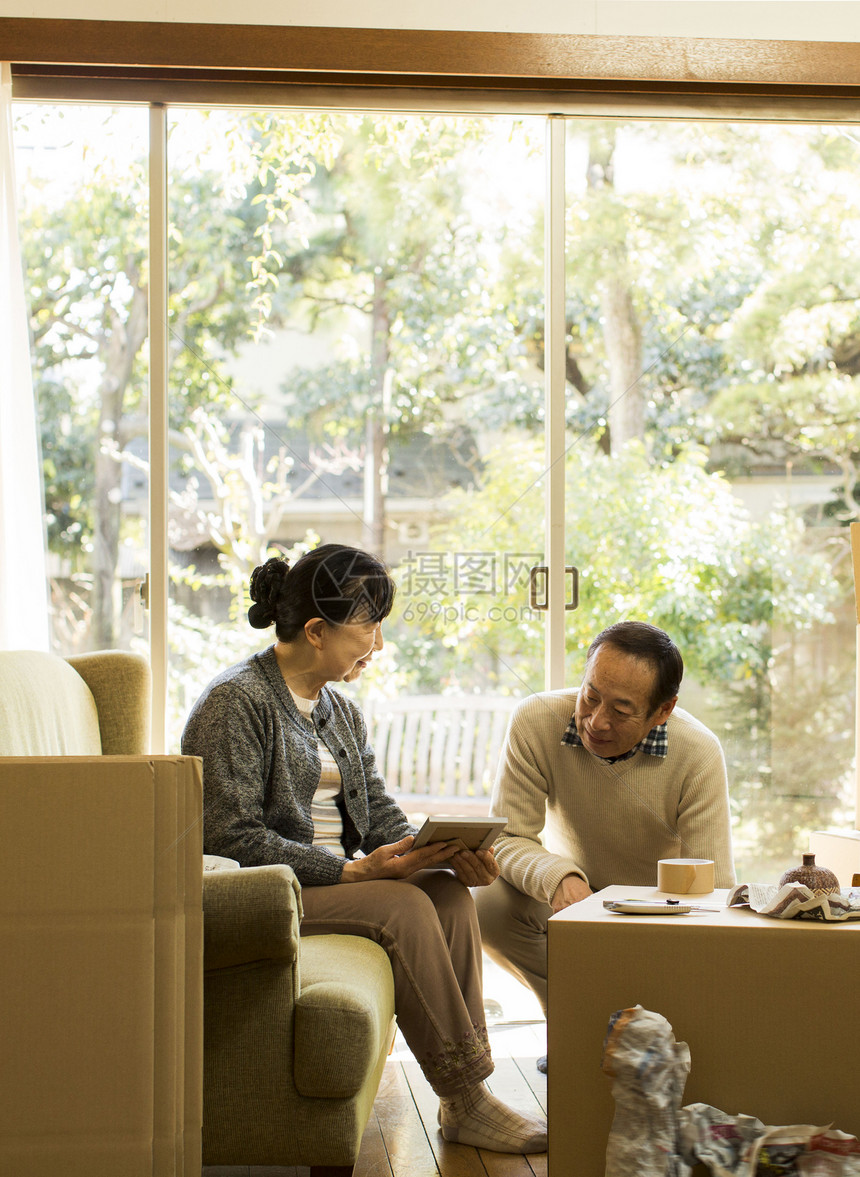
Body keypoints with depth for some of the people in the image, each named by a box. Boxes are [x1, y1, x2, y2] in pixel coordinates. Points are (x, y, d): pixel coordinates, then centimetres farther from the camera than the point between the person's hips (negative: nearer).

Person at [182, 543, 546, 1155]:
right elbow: (232, 836, -20)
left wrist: (447, 851, -12)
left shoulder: (342, 710, 15)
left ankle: (467, 1092, -16)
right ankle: (465, 1102, -19)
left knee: (449, 890, -15)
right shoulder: (235, 701, -13)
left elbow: (380, 813, 9)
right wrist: (353, 870, -24)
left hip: (338, 877, 8)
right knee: (403, 906, -27)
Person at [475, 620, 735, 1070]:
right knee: (487, 905, -28)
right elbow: (507, 837, -20)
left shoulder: (698, 753, -26)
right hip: (571, 896, 1)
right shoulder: (536, 722, -24)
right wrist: (557, 877, -43)